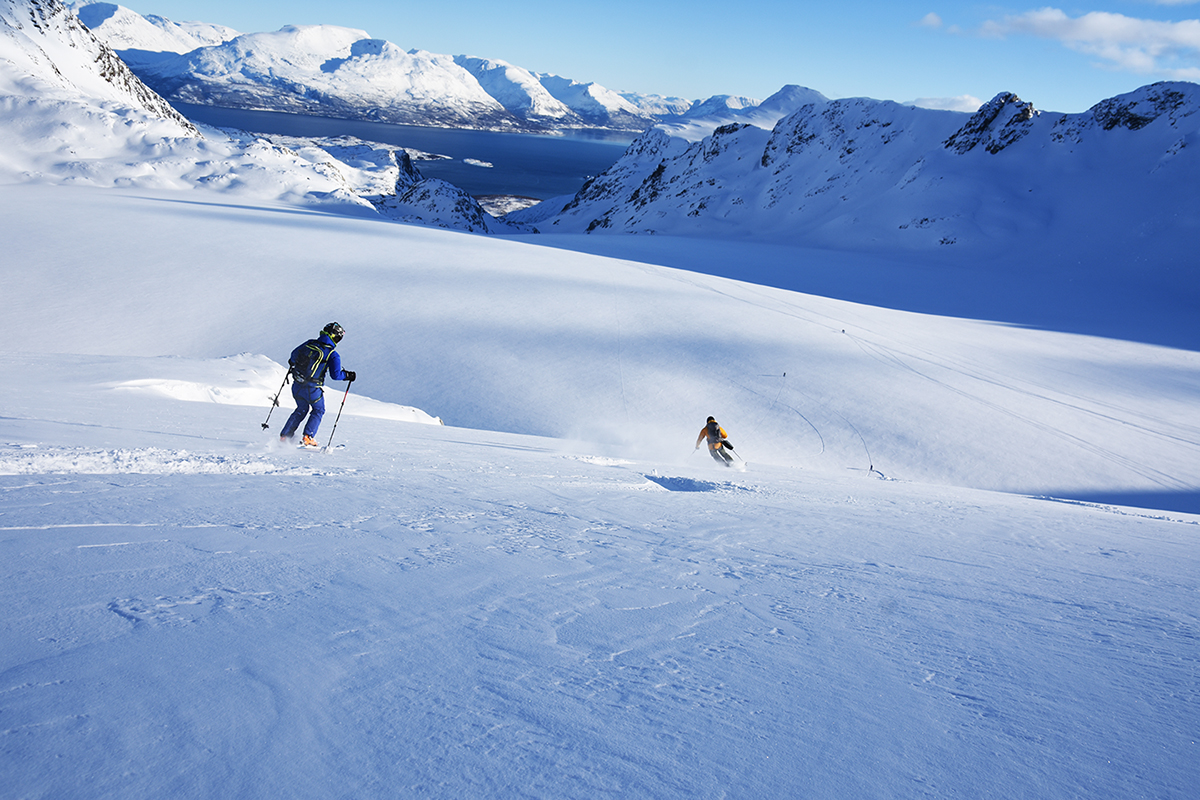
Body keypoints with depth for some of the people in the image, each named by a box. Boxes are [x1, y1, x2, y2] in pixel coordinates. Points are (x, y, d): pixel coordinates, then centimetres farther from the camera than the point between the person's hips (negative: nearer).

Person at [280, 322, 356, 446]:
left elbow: (294, 354, 17)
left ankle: (284, 436, 25)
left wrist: (292, 364, 38)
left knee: (301, 409, 26)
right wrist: (347, 375, 1)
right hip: (312, 389, -5)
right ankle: (308, 437, 7)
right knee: (318, 410, 20)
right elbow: (335, 375, -18)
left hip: (297, 385, 5)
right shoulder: (332, 355, -13)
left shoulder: (309, 343, 3)